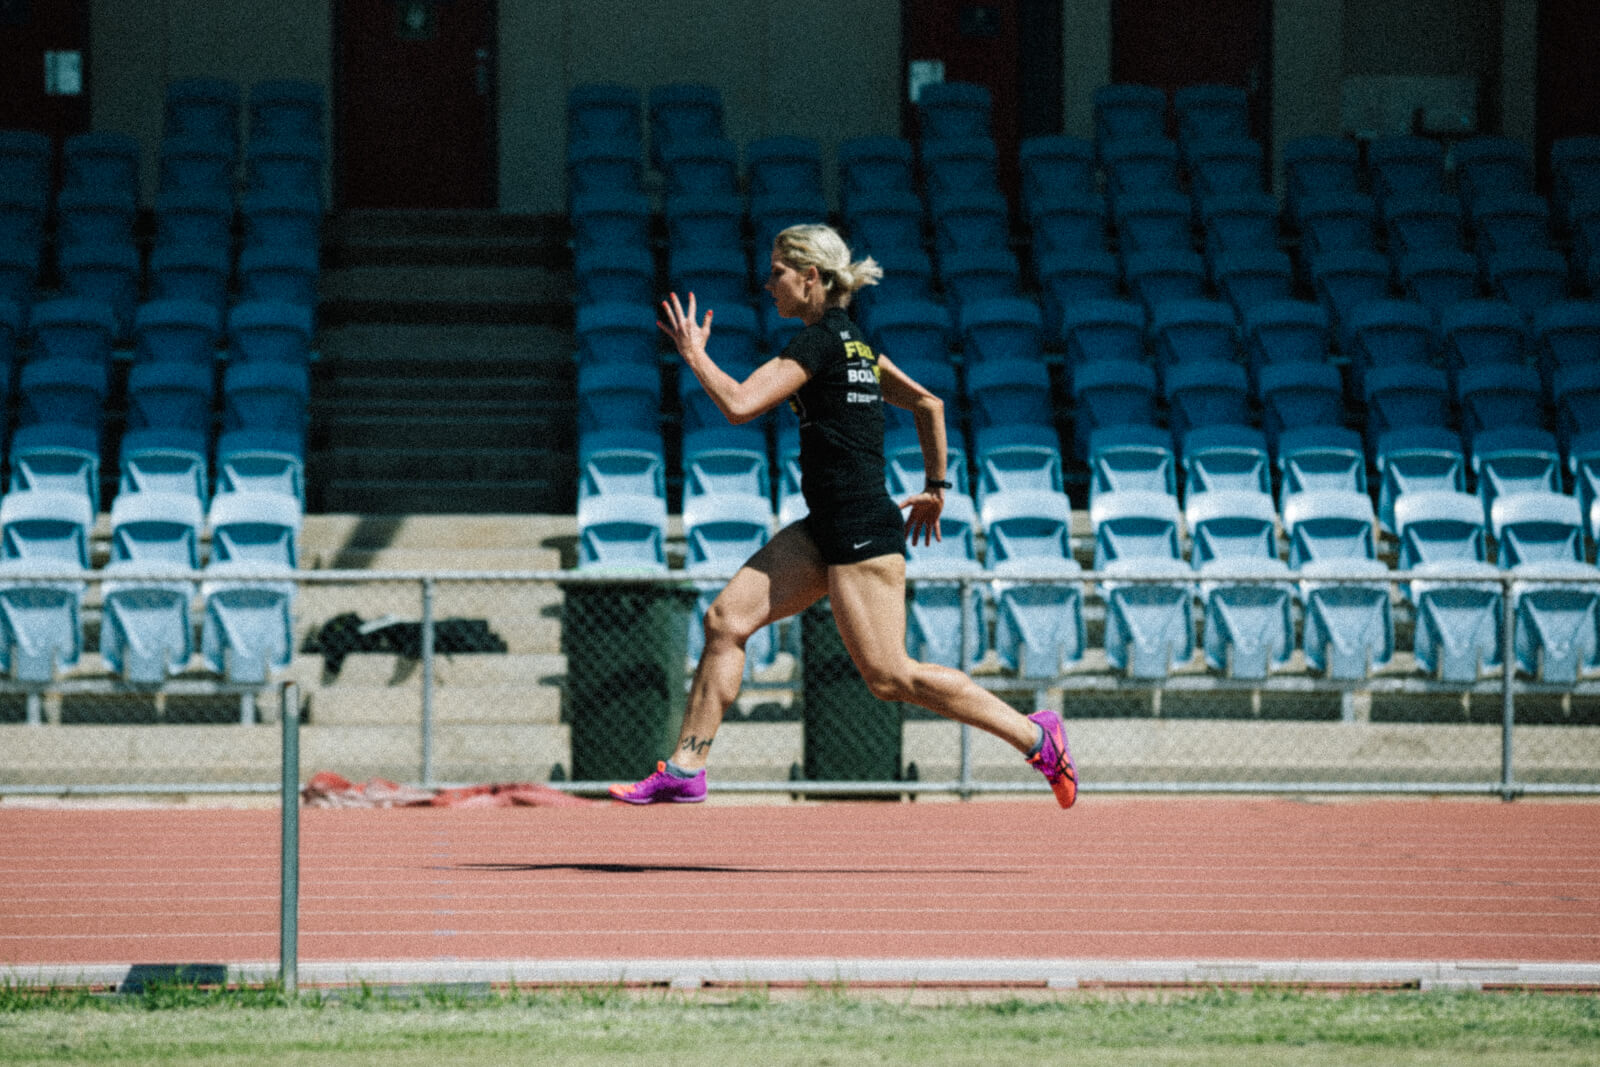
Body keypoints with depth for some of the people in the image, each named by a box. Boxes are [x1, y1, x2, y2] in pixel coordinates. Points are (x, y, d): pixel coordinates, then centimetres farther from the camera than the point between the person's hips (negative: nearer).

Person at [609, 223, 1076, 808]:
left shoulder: (820, 341, -13)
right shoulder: (854, 342, 15)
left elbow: (739, 404, -20)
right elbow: (928, 403, 23)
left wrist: (694, 355, -4)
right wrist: (936, 486, 29)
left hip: (862, 530, -10)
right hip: (828, 529, 10)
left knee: (890, 676, -8)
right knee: (726, 617, 3)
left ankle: (1035, 735, 0)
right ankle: (685, 770, 3)